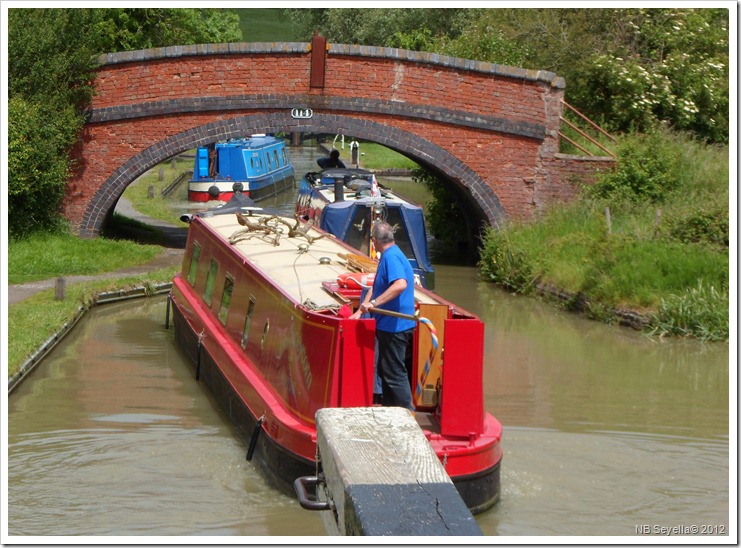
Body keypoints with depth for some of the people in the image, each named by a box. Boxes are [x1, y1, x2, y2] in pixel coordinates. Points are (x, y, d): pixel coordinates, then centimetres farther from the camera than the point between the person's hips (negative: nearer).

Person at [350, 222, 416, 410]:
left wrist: (373, 303, -34)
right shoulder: (389, 256, 15)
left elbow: (400, 284, -35)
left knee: (394, 373, -5)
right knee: (385, 370, 18)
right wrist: (359, 311, 14)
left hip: (395, 326, -11)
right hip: (390, 325, 11)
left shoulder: (391, 257, -19)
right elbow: (376, 287, 20)